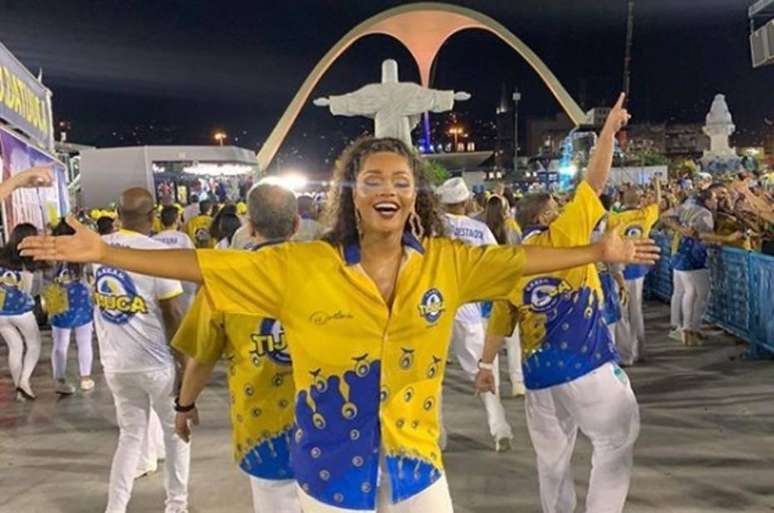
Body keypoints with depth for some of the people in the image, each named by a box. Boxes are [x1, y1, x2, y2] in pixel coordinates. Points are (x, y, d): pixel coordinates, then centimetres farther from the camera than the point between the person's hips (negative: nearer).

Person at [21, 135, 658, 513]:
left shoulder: (446, 262, -5)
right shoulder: (301, 266, -12)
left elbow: (517, 259, -1)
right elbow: (206, 266, -12)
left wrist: (599, 252, -5)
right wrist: (104, 252, -14)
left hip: (414, 459, 2)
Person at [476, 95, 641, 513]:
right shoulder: (563, 237, -4)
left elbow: (499, 321, 12)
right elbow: (594, 182, -2)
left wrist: (485, 364, 20)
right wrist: (610, 128, 5)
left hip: (539, 374, 6)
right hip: (588, 365, -5)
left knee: (552, 457, 17)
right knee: (615, 443, 7)